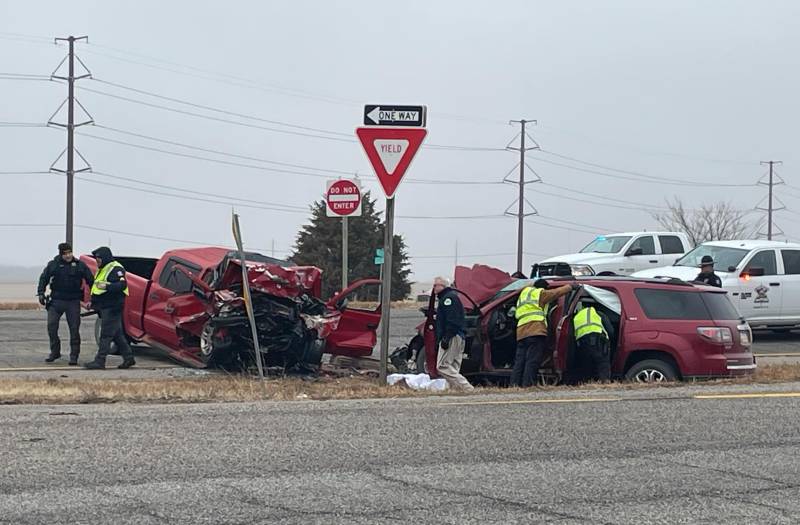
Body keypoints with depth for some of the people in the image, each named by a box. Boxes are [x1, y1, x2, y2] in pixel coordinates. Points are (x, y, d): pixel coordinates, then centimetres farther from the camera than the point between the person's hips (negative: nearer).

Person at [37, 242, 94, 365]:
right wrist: (41, 293, 0)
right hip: (56, 301, 1)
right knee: (51, 326, -2)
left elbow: (90, 280, 5)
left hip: (73, 302, -1)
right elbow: (43, 278, 11)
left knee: (74, 329, -2)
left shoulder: (80, 265, 0)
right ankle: (55, 352, 14)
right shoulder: (53, 265, 2)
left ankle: (74, 356, 4)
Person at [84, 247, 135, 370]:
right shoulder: (102, 269, 20)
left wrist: (106, 287, -34)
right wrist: (93, 302, 22)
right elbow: (98, 287, 30)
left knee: (106, 334, -10)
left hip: (112, 307, -11)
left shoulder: (115, 269, -12)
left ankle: (100, 361, -11)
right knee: (117, 334, 13)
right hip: (105, 307, 11)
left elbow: (122, 285, -24)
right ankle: (128, 357, 19)